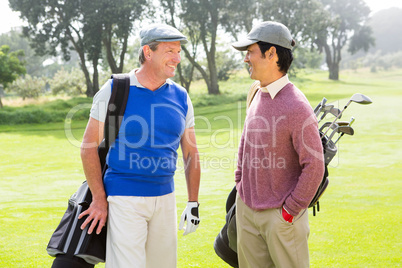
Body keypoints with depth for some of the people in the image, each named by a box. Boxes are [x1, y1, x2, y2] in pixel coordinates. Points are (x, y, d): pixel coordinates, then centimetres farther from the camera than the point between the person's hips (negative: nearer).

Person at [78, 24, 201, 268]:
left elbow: (191, 154, 12)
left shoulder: (181, 98, 5)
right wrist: (99, 200, -7)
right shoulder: (115, 90, -6)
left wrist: (193, 203, 9)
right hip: (124, 199, -4)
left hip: (165, 197, 5)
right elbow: (89, 146, -4)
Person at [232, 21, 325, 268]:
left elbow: (314, 165, -19)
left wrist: (290, 211, -15)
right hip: (246, 208, 7)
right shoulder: (256, 94, 5)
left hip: (280, 214, -7)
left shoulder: (296, 106, -19)